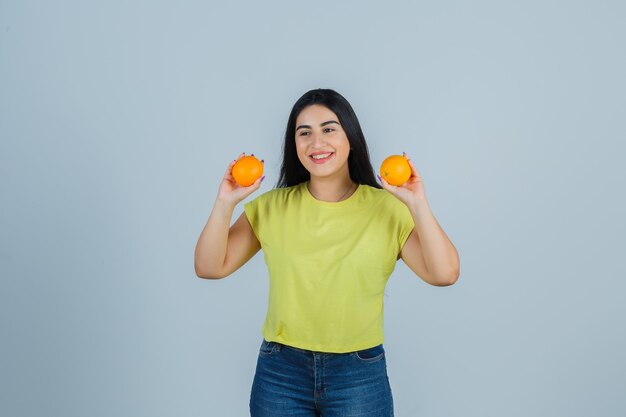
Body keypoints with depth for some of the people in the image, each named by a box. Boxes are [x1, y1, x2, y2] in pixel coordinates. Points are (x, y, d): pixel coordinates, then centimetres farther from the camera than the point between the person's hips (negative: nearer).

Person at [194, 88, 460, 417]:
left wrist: (418, 205, -23)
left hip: (360, 375, -1)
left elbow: (444, 274, -15)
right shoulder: (272, 206, 0)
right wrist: (225, 203, -16)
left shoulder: (387, 208, -5)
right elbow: (209, 267, -4)